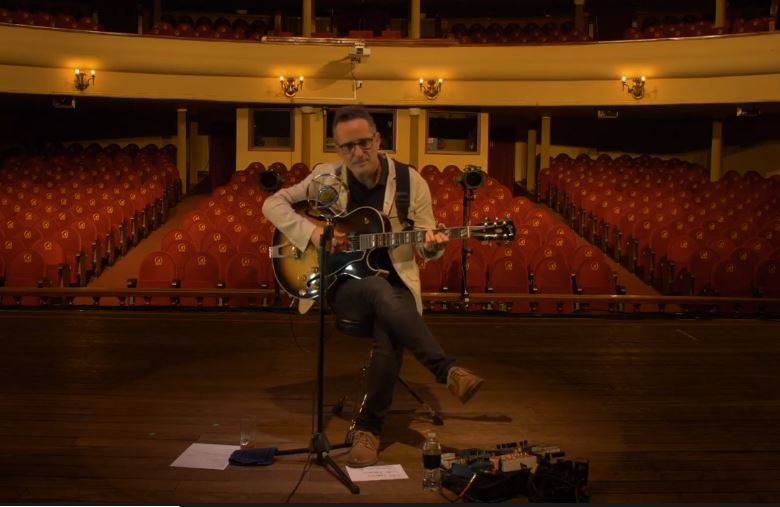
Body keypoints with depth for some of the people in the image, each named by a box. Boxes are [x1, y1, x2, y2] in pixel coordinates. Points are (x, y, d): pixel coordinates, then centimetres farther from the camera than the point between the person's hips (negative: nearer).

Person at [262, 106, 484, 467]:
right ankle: (448, 371, -35)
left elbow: (424, 249, 3)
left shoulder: (410, 181, 1)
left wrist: (433, 246, -22)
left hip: (396, 283, 0)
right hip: (343, 284, 0)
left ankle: (369, 426, -15)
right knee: (380, 290, -36)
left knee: (389, 337, -33)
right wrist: (310, 231, -12)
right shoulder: (326, 177, 2)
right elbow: (273, 204, 4)